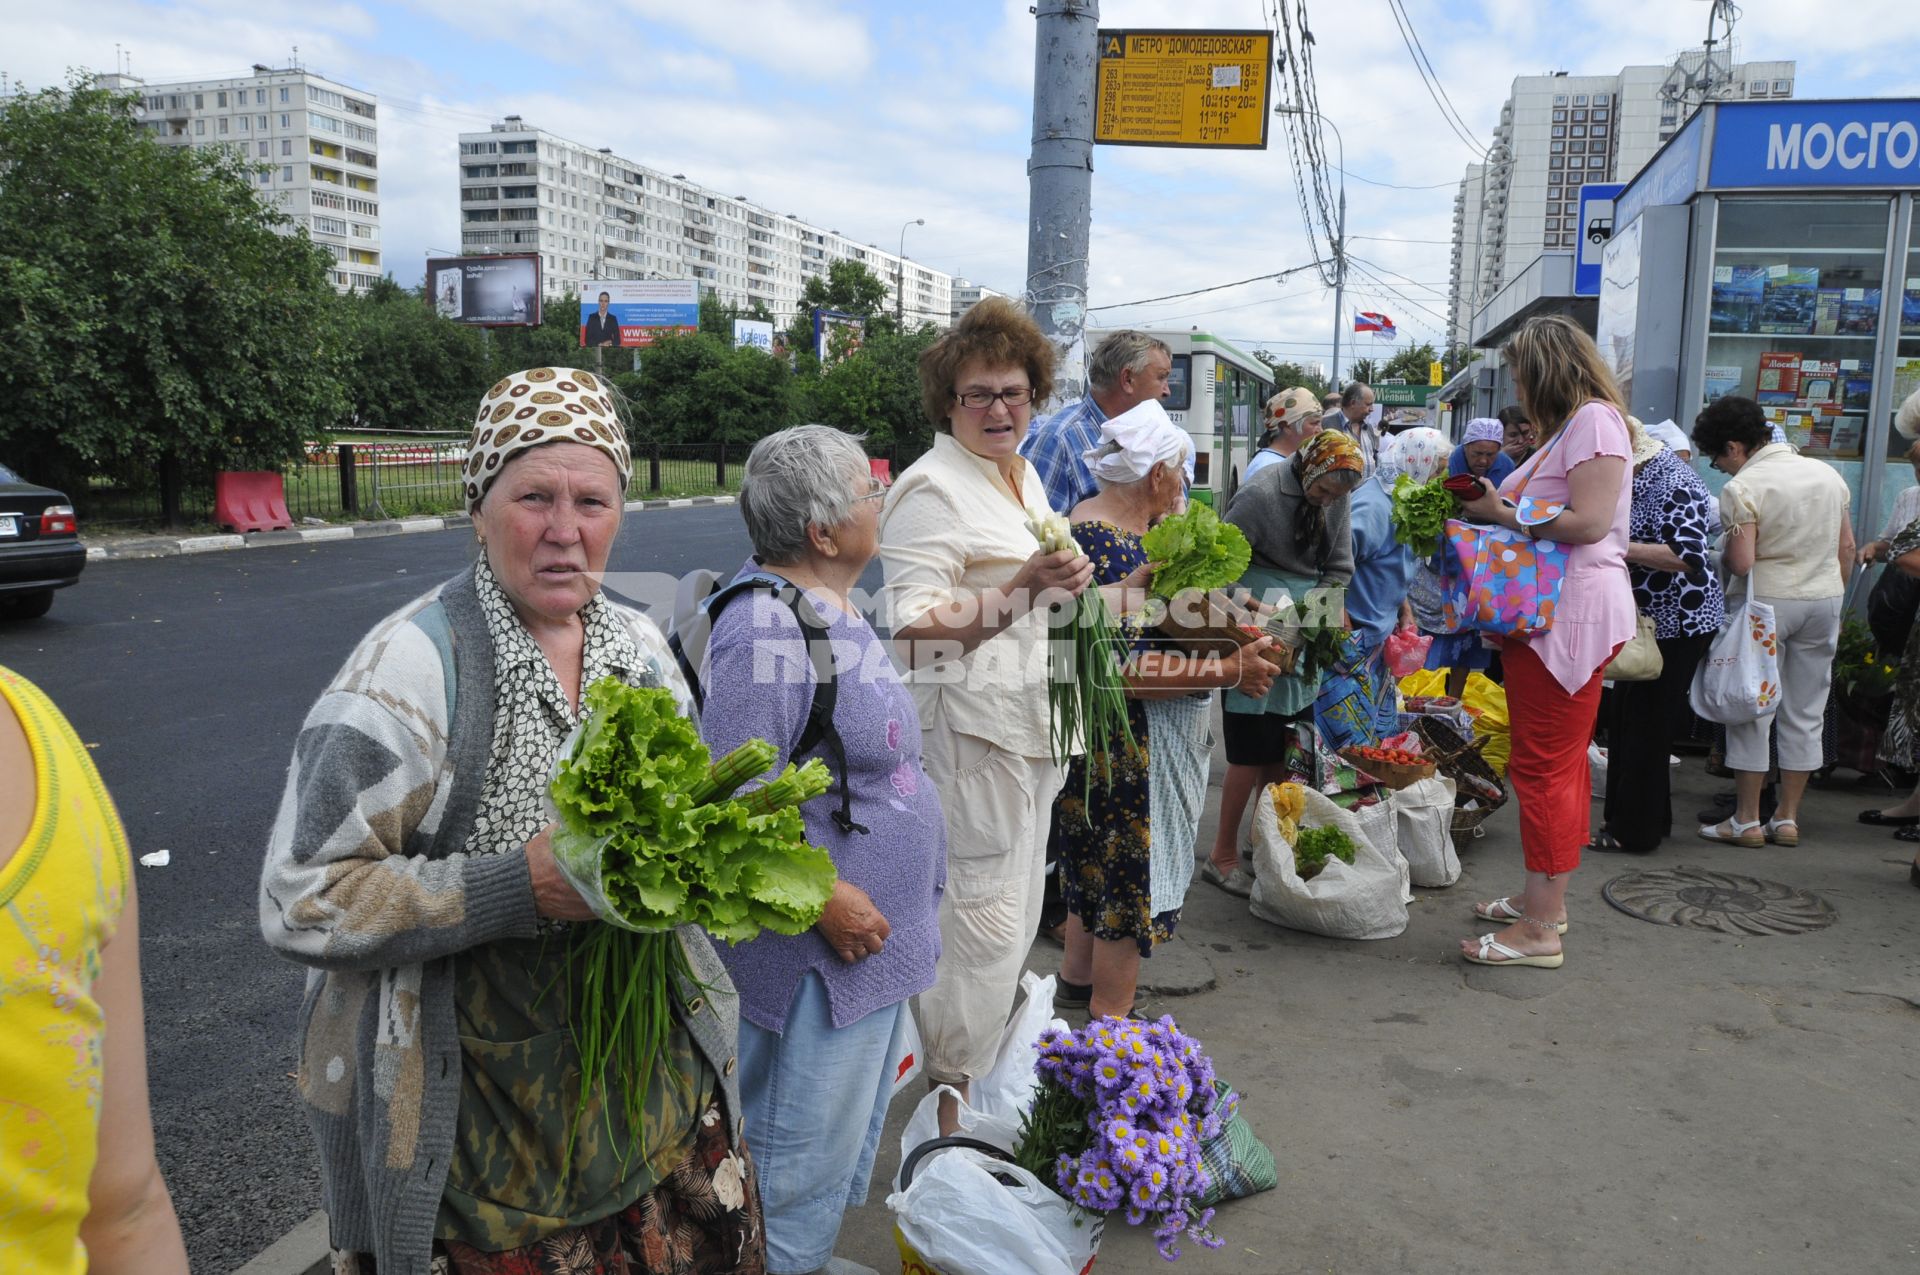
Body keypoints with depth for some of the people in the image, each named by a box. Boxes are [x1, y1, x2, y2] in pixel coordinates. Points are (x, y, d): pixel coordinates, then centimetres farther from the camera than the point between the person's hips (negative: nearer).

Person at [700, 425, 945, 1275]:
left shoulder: (832, 606, 7)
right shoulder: (763, 631, -25)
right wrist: (824, 900, -23)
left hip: (879, 940, 10)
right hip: (827, 949, -10)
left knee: (851, 1135, 26)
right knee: (801, 1165, 8)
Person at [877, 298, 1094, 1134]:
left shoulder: (1026, 476, 15)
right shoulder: (932, 487, -13)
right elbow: (915, 629, -22)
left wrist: (1071, 580, 13)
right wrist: (1023, 588, -30)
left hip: (1031, 721, 9)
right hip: (970, 726, -9)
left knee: (1013, 916, 17)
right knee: (986, 918, -6)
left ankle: (978, 1061, 33)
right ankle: (950, 1100, 9)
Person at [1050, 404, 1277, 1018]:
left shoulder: (1093, 522, 7)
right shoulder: (1114, 550, -25)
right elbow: (1129, 669, -31)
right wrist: (1231, 670, -25)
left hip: (1104, 744, 11)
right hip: (1127, 751, -11)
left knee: (1097, 862, 23)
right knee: (1132, 878, 3)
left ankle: (1078, 981, 39)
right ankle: (1109, 1022, 17)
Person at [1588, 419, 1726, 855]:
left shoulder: (1673, 484, -19)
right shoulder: (1640, 477, 11)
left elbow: (1687, 555, -30)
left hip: (1677, 623, -10)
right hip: (1649, 619, 10)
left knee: (1645, 725, -3)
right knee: (1624, 717, 14)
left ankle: (1634, 831, 7)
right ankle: (1624, 817, 25)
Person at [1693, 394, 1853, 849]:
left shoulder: (1742, 487, -13)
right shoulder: (1827, 474, 7)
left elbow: (1741, 563, -19)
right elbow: (1847, 547, 11)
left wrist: (1719, 556, 2)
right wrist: (1834, 600, 20)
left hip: (1768, 601, -6)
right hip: (1824, 599, 6)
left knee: (1752, 709, 3)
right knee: (1805, 712, 10)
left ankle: (1746, 819, 6)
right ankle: (1788, 817, 15)